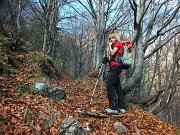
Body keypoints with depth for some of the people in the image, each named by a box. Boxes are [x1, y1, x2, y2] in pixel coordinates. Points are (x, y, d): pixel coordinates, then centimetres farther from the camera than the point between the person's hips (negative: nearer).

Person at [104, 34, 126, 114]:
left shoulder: (118, 43, 3)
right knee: (117, 86, 7)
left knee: (109, 85, -18)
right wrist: (110, 45, 16)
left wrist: (110, 46, 3)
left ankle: (113, 107, -23)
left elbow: (112, 53, -11)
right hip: (114, 67, 10)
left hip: (116, 66, -10)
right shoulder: (114, 46, 28)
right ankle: (121, 107, 8)